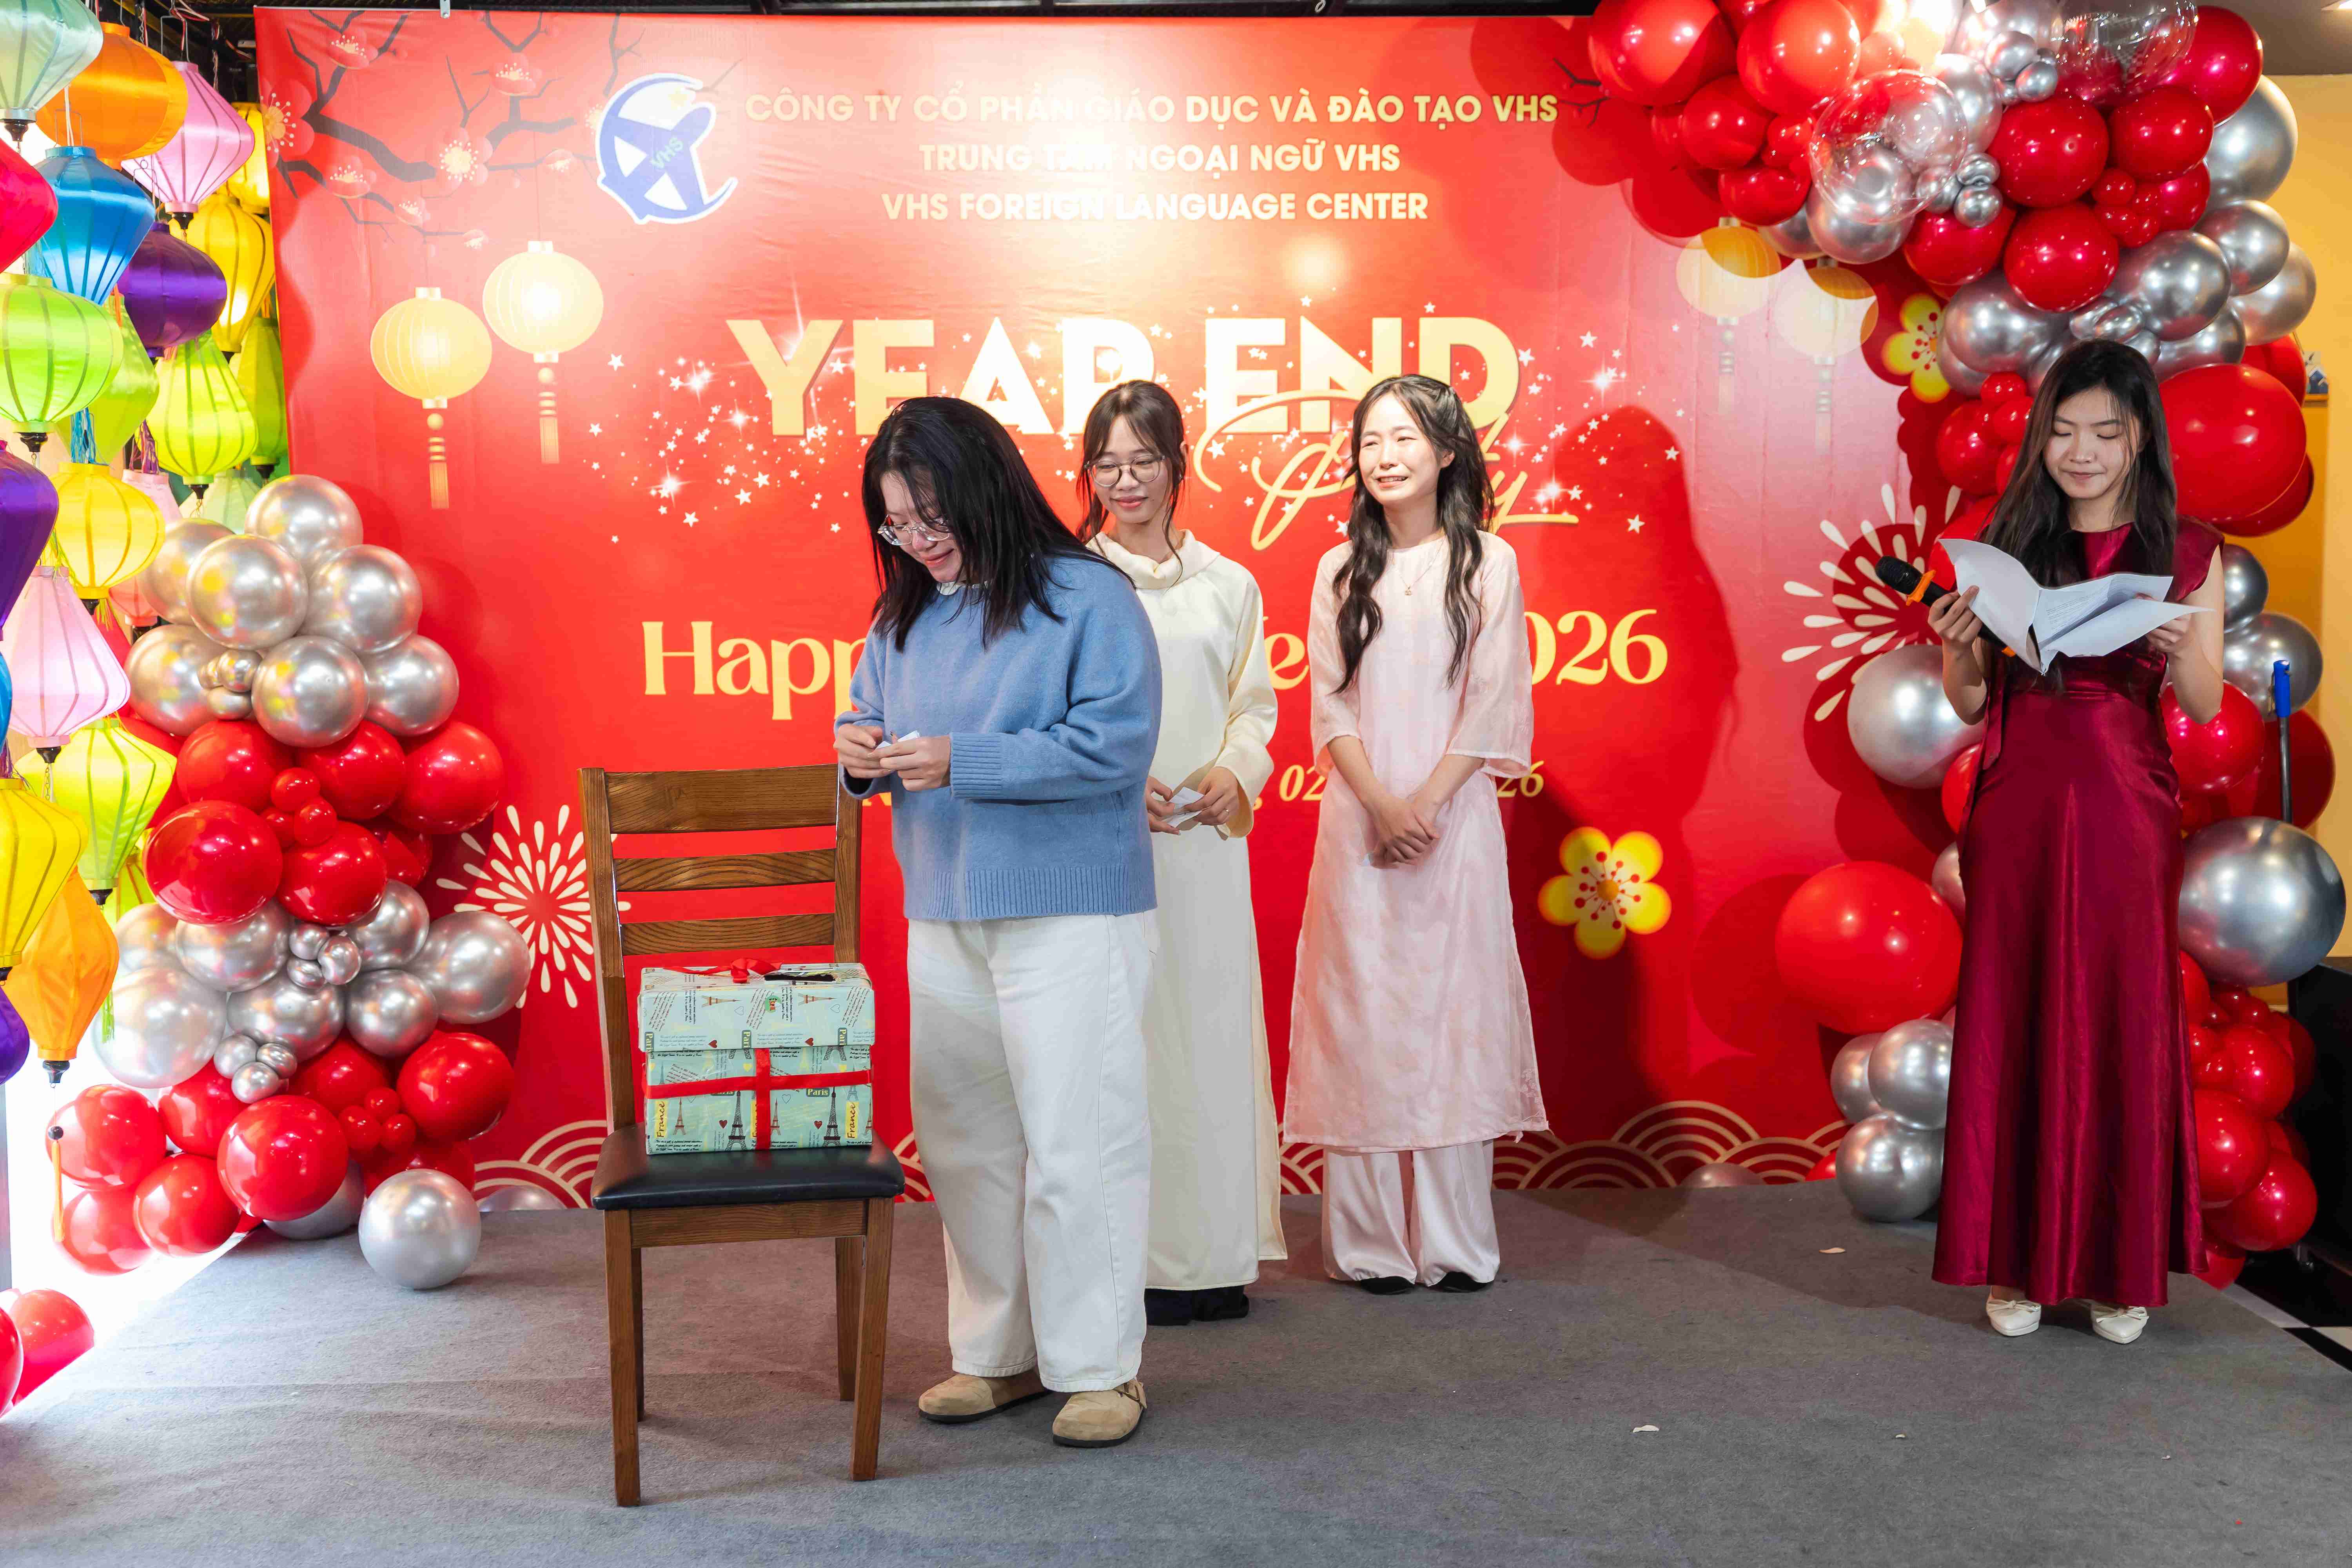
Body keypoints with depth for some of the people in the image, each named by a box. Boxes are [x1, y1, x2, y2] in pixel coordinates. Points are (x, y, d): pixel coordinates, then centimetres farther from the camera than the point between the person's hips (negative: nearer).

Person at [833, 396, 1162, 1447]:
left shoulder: (1086, 598, -9)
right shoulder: (902, 618, 12)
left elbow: (1114, 745, -17)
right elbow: (870, 719, 21)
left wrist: (960, 761, -21)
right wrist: (862, 753, -4)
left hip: (1071, 917, -7)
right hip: (943, 917, 7)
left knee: (1076, 1143, -2)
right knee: (964, 1142, 12)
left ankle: (1100, 1363, 12)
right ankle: (999, 1353, 26)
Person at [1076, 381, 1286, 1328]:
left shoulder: (1228, 585, 12)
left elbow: (1255, 702, 12)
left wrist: (1235, 774, -7)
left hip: (1205, 835, 3)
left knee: (1212, 1026, 6)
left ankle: (1212, 1255, 17)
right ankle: (1132, 1258, 6)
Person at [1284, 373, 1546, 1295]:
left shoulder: (1488, 563, 4)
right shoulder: (1341, 571, 10)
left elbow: (1493, 702, -2)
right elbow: (1330, 706, 5)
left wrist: (1425, 803, -12)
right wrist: (1379, 803, -10)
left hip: (1453, 820, -2)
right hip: (1360, 822, 2)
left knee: (1451, 1009, 0)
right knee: (1363, 1012, 1)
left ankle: (1455, 1243, 9)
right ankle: (1371, 1242, 8)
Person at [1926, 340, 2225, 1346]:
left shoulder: (2185, 555, 3)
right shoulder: (2005, 544, 4)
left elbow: (2206, 709, 2)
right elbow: (1970, 707, 6)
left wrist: (2175, 648, -17)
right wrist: (1960, 646, -14)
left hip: (2126, 810, 0)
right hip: (2018, 808, 1)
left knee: (2124, 1024, 4)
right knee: (2014, 1023, 3)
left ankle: (2120, 1263, 17)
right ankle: (2018, 1259, 14)